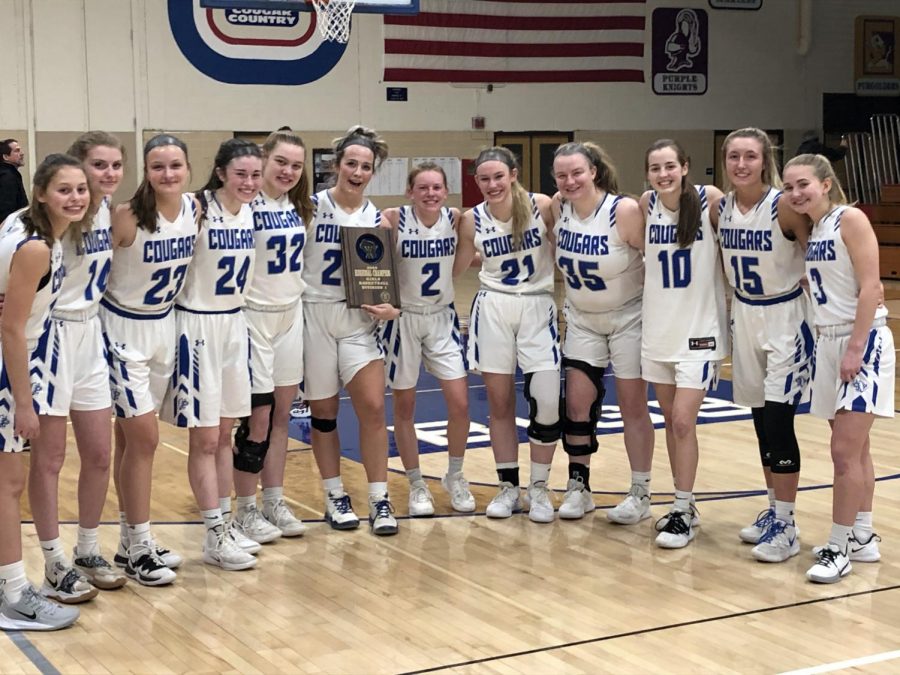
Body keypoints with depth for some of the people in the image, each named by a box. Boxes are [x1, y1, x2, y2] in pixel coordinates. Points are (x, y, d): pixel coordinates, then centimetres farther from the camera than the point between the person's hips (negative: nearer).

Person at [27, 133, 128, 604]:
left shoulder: (107, 208, 3)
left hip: (90, 334, 7)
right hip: (54, 334, -7)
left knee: (98, 454, 11)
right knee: (49, 458, 4)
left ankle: (88, 552, 27)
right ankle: (55, 565, 15)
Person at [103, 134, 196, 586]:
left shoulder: (195, 209, -4)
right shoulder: (127, 216, -22)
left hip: (164, 326, 6)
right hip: (124, 329, -6)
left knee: (132, 438, 14)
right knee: (144, 438, -6)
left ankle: (131, 541, 22)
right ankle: (139, 549, 5)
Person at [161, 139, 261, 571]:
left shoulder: (253, 212, 4)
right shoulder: (198, 209, -15)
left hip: (235, 323, 6)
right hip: (197, 325, -6)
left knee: (225, 433, 13)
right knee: (204, 438, 1)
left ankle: (224, 524, 23)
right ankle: (215, 537, 8)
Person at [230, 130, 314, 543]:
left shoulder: (298, 205, 7)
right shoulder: (246, 205, -15)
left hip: (292, 315, 7)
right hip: (255, 317, -7)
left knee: (281, 414, 12)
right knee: (257, 419, -1)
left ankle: (274, 502, 22)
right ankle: (246, 511, 11)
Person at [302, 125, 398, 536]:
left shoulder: (377, 218, 4)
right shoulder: (311, 207, -5)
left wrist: (387, 305, -9)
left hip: (358, 320, 2)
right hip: (314, 317, -2)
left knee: (373, 408, -7)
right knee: (323, 411, 8)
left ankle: (379, 500, 3)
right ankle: (335, 497, 21)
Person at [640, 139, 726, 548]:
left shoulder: (710, 200, -13)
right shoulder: (647, 205, -1)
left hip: (700, 327, -5)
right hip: (658, 326, 5)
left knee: (683, 420, -8)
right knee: (670, 420, 12)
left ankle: (683, 514, 4)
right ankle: (683, 506, 25)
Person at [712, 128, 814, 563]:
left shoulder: (784, 206, -18)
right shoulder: (719, 209, -2)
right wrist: (735, 293, 11)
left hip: (785, 318, -5)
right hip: (744, 316, 6)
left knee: (777, 421, -8)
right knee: (761, 423, 12)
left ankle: (786, 526, 2)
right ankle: (774, 510, 25)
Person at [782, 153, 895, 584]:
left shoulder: (850, 219, -12)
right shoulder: (812, 230, 10)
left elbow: (870, 286, -17)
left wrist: (856, 347, -20)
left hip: (862, 342, -8)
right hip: (828, 342, 8)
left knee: (845, 451, -9)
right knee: (855, 450, 13)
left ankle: (839, 549, -3)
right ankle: (862, 538, 22)